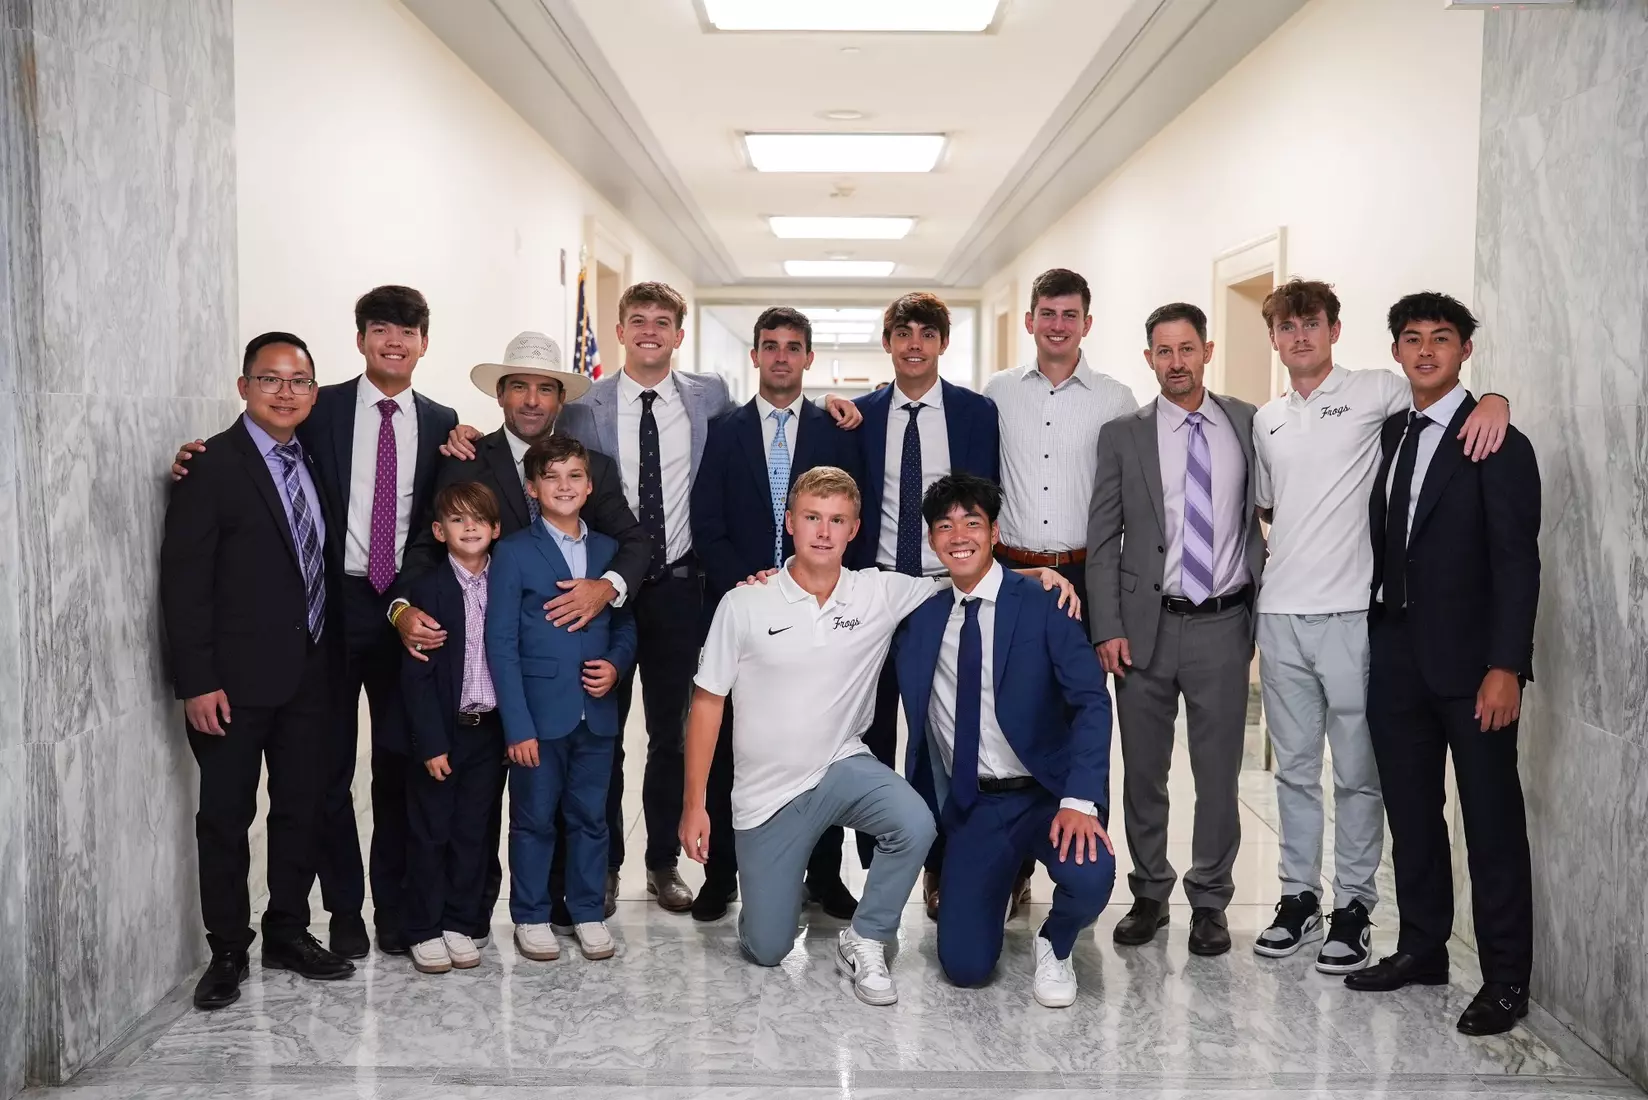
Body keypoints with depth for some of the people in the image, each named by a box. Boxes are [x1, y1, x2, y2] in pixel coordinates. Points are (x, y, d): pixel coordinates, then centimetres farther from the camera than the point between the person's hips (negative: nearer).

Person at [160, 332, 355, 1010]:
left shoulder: (315, 464, 10)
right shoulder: (212, 466, -9)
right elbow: (183, 580, -12)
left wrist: (332, 658, 6)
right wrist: (196, 682, -16)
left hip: (309, 671, 6)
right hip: (236, 678, -6)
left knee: (302, 809, 13)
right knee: (226, 816, 6)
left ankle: (288, 934, 28)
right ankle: (227, 951, 19)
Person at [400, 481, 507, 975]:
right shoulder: (428, 588, -7)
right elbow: (416, 674, -9)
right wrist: (431, 742, -13)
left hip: (490, 730, 3)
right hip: (442, 730, -3)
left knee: (475, 832, 10)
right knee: (430, 833, 6)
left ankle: (462, 924, 22)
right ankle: (425, 932, 17)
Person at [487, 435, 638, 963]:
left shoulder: (608, 551, 9)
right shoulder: (514, 553, -4)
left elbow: (624, 626, 15)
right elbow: (501, 644, -7)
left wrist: (616, 664, -7)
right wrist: (517, 724, -13)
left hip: (597, 713, 3)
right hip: (540, 714, -3)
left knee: (590, 817, 11)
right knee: (534, 819, 8)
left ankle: (588, 912, 26)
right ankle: (530, 917, 23)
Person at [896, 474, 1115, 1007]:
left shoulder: (1040, 603, -7)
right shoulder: (919, 616, 4)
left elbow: (1091, 701, -13)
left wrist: (1080, 799, -26)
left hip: (1049, 793, -2)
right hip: (971, 804, 2)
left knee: (1089, 875, -33)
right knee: (964, 965, -8)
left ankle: (1054, 947, 4)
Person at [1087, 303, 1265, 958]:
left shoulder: (1248, 424, 4)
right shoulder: (1123, 435, 2)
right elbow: (1102, 541, 1)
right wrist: (1108, 628, -6)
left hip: (1222, 626, 0)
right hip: (1146, 626, 0)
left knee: (1218, 772, 7)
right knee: (1143, 771, 9)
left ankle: (1209, 901, 23)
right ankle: (1149, 895, 25)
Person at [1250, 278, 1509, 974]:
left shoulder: (1374, 393, -1)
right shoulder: (1266, 421, 15)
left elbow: (1441, 389, 2)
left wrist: (1492, 400, -17)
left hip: (1350, 611, -4)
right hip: (1280, 611, 5)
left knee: (1357, 771, 4)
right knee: (1294, 766, 12)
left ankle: (1353, 904, 16)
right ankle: (1299, 896, 23)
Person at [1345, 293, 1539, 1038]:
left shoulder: (1498, 445, -7)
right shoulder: (1387, 435, 11)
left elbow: (1517, 563, -11)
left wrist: (1506, 667, -17)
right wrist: (1377, 635, 5)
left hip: (1470, 664, -5)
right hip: (1396, 657, 6)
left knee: (1492, 820, 2)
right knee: (1411, 814, 12)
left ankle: (1505, 979, 12)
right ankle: (1422, 947, 26)